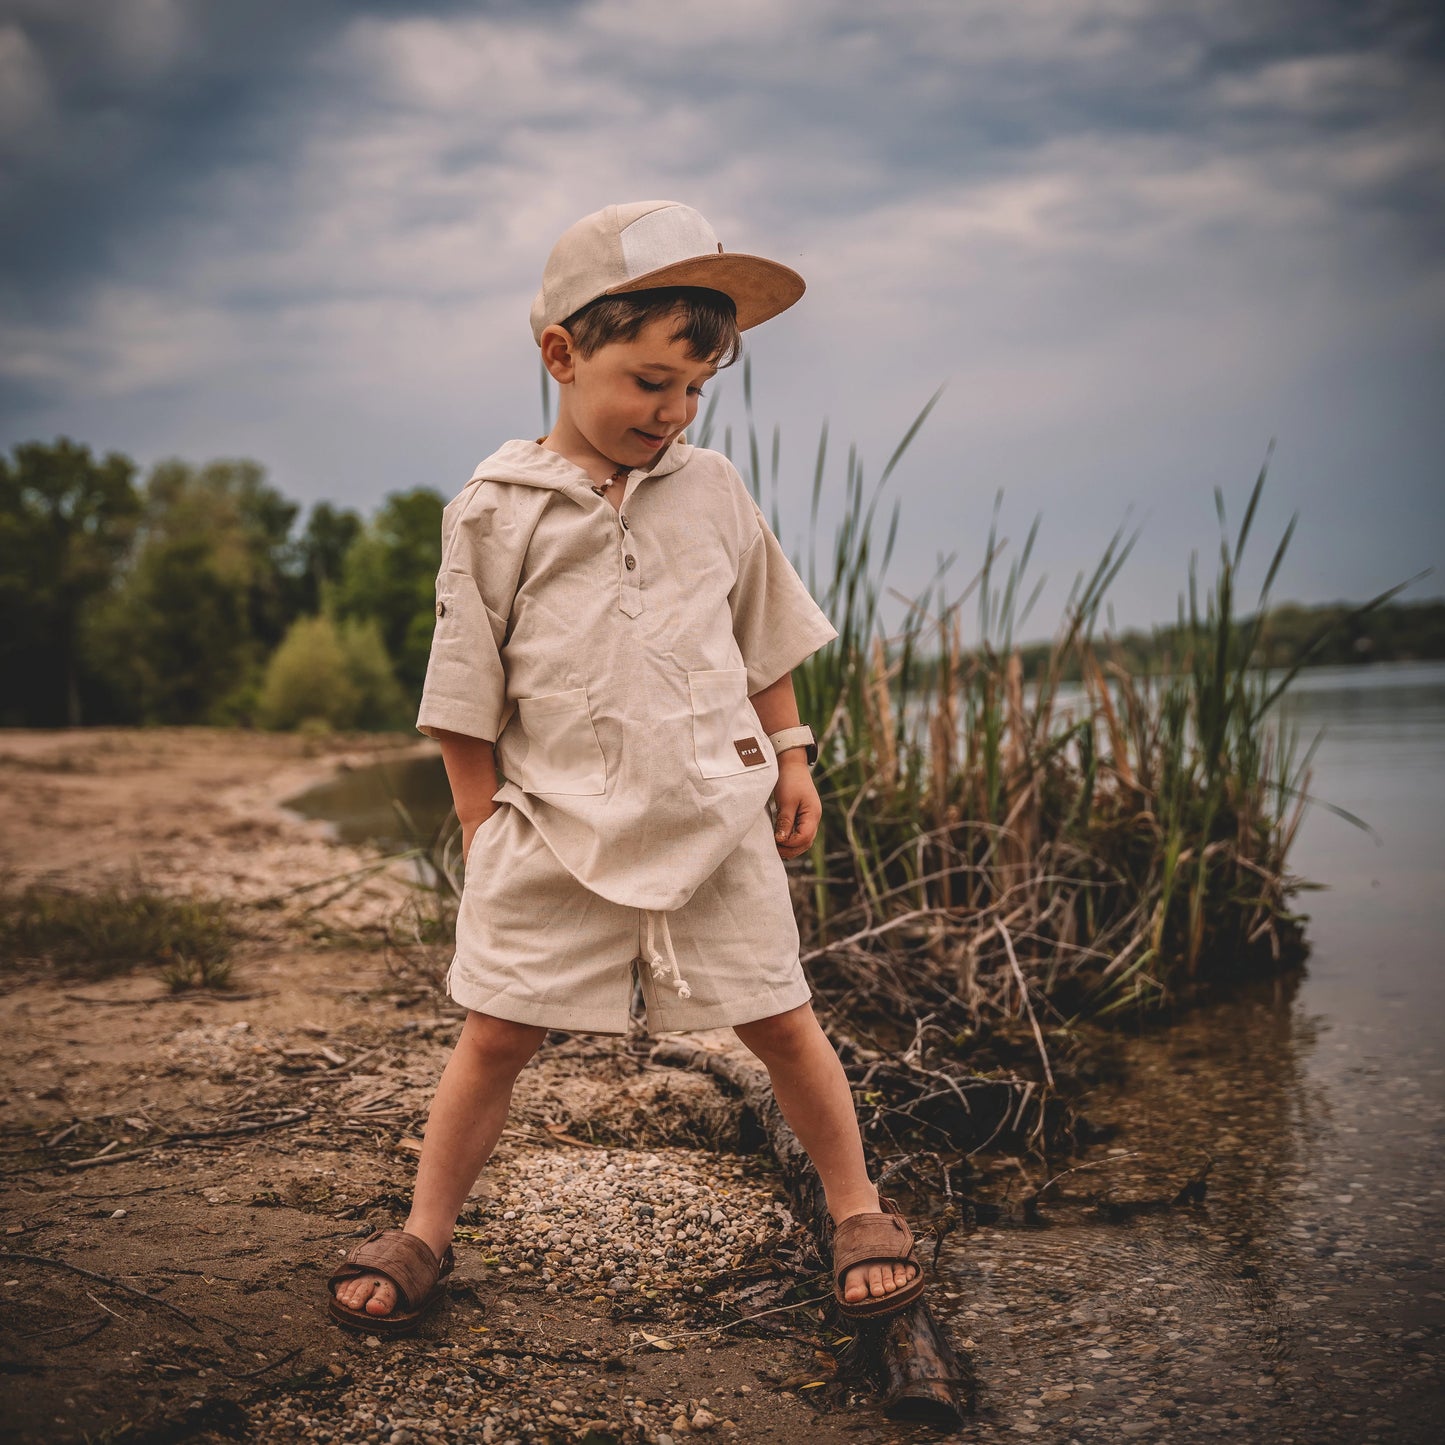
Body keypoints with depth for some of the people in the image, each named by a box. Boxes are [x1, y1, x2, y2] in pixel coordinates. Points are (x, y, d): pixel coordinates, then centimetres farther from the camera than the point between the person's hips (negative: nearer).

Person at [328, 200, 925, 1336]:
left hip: (714, 813, 2)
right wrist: (483, 828, 1)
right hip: (555, 826, -1)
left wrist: (790, 753, 13)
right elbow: (467, 688, 1)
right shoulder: (496, 508, -3)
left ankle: (860, 1209, 27)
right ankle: (425, 1234, 25)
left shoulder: (710, 489, 5)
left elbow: (766, 638, 17)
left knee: (781, 1023, 8)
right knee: (495, 1033, 5)